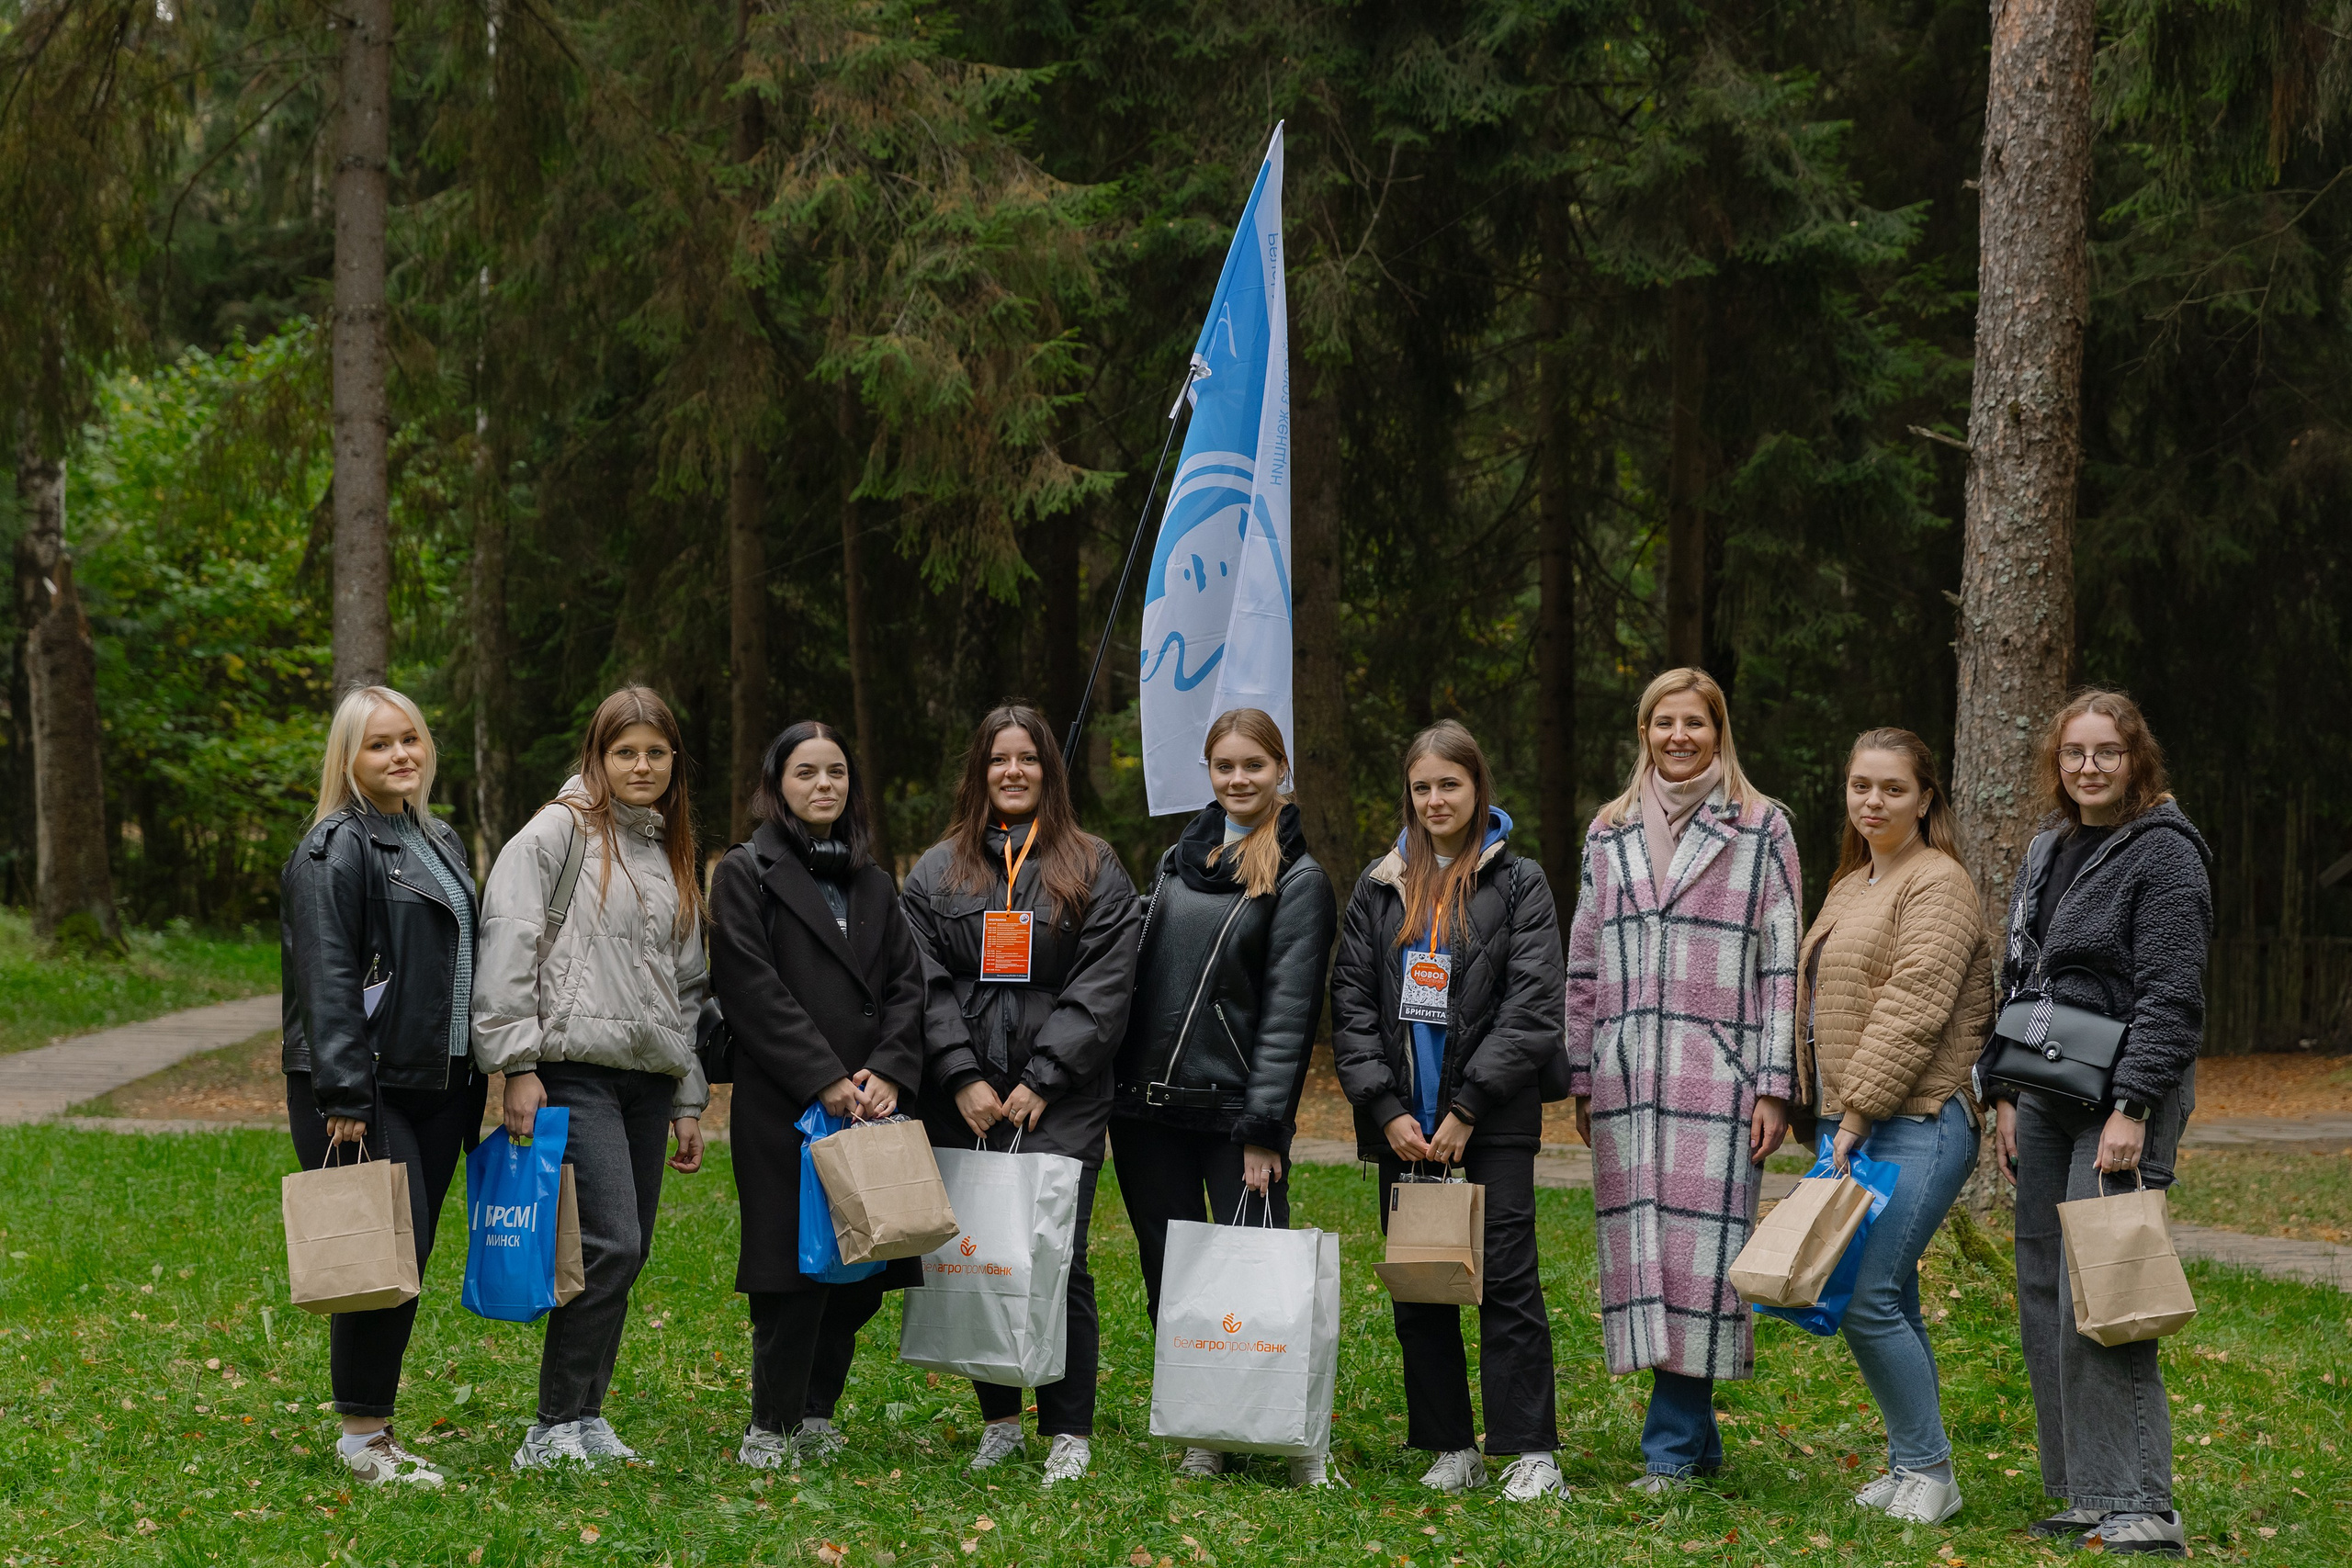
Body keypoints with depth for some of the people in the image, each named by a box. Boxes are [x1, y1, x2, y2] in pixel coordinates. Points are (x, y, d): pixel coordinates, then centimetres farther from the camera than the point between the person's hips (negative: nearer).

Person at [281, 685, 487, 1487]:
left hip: (438, 1086, 8)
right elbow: (327, 983, -16)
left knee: (410, 1260, 8)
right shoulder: (336, 849, -9)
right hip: (365, 1090, -8)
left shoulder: (440, 841, 17)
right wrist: (344, 1100, -21)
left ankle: (375, 1424, 17)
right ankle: (363, 1436, 1)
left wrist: (482, 1076, 18)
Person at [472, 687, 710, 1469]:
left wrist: (690, 1098, 20)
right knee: (611, 1243, -15)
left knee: (629, 1251, 5)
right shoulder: (558, 833, -2)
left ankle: (581, 1417, 15)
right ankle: (558, 1427, -5)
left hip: (648, 1078, 7)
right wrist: (518, 1065, -14)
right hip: (575, 1069, -7)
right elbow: (508, 946, -9)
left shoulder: (672, 855, 20)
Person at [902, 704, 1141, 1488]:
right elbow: (927, 985, 5)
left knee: (1057, 1258, -8)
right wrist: (962, 1077, -7)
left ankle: (1069, 1431, 0)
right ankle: (1000, 1418, 17)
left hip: (1061, 1105, -2)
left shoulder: (1094, 871, 7)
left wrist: (1041, 1080, -9)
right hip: (964, 1100, 2)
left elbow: (1103, 989, 0)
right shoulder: (938, 871, 13)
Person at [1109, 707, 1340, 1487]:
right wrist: (1112, 1086, 10)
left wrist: (1265, 1125, -14)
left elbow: (1289, 1012, -8)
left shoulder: (1299, 881, -3)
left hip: (1233, 1110, -5)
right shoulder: (1178, 860, 14)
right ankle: (1199, 1435, 18)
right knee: (1169, 1277, 8)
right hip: (1147, 1104, 6)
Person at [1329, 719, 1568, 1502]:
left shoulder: (1519, 884, 2)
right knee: (1416, 1286, 6)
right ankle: (1452, 1450, 14)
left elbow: (1532, 1008, -5)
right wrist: (1386, 1109, -4)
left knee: (1506, 1280, -7)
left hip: (1493, 1120, -4)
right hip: (1402, 1122, 4)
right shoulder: (1379, 887, 12)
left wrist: (1467, 1107, -10)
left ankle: (1532, 1454, -3)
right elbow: (1351, 1004, 7)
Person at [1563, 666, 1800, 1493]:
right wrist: (1580, 1076, 11)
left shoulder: (1762, 830, 4)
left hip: (1717, 1074, -4)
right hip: (1627, 1077, 4)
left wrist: (1773, 1085, -6)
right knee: (1640, 1247, 2)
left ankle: (1672, 1448, -4)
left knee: (1700, 1245, -8)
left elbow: (1782, 963, 0)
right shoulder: (1610, 834, 15)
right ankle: (1696, 1436, 13)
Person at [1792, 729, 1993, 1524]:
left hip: (1917, 1123, -9)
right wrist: (1828, 1113, 15)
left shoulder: (1938, 885, -9)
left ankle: (1928, 1469, -1)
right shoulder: (1852, 885, 20)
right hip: (1857, 1123, 9)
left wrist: (1859, 1112, -19)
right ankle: (1912, 1466, 18)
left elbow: (1912, 1010, -18)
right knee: (1890, 1300, 10)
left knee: (1868, 1298, -13)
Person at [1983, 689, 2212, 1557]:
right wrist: (2005, 1095, 14)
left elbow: (2172, 997, -14)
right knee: (2042, 1293, 8)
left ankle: (2139, 1510, -9)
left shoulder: (2164, 852, -7)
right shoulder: (2046, 851, 16)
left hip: (2118, 1102, -8)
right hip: (2045, 1103, 8)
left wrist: (2133, 1110, -20)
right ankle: (2083, 1495, 16)